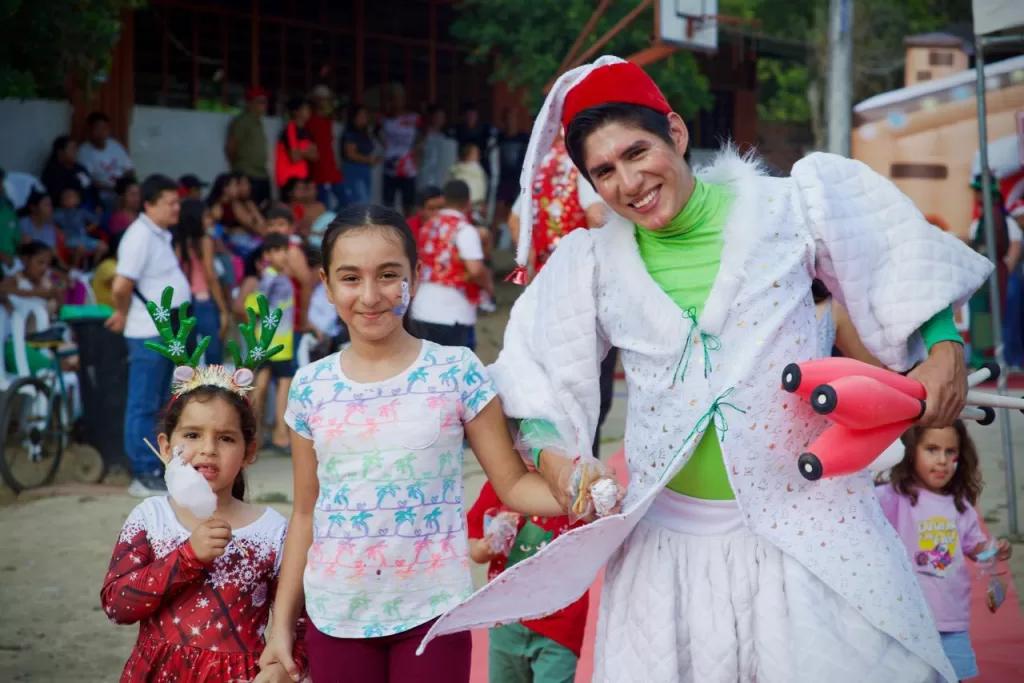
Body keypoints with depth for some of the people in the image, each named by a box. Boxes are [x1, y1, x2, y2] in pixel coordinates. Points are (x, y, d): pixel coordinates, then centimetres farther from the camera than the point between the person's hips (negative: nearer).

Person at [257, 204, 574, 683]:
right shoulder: (310, 388, 1)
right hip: (336, 617, 2)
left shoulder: (457, 372, -5)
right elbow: (306, 513, 8)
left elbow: (512, 483, -4)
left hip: (431, 611, -2)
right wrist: (282, 623, 8)